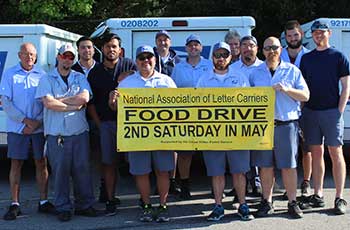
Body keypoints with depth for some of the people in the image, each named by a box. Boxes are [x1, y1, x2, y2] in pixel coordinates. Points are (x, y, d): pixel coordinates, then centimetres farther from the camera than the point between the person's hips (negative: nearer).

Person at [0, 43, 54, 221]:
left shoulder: (42, 75, 7)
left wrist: (37, 122, -8)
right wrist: (25, 120, -11)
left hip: (39, 128, 1)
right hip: (17, 128, -1)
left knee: (41, 163, 5)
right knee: (16, 164, 1)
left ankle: (43, 201, 15)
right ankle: (15, 204, 8)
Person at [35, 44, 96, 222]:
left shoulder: (80, 78, 12)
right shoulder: (47, 79, 5)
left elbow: (85, 97, -7)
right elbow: (48, 103, -10)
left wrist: (60, 100, -7)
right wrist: (74, 106, -8)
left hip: (79, 132, 2)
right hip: (56, 133, -2)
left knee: (82, 169, 5)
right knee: (60, 170, 2)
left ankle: (84, 205, 17)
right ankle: (63, 208, 13)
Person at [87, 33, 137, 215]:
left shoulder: (130, 66, 2)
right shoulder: (95, 72, 11)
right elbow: (90, 101, 12)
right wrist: (98, 124, 5)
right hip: (106, 123, 3)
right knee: (108, 163, 5)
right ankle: (110, 200, 13)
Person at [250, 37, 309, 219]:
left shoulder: (292, 71, 7)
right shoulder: (255, 73, 12)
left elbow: (305, 96, 3)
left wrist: (287, 90, -12)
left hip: (286, 124, -1)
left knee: (289, 166, 2)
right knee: (265, 165, 5)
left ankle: (292, 202, 12)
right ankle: (267, 202, 15)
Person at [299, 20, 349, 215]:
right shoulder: (306, 58, 13)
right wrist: (301, 109, 4)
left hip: (331, 111, -4)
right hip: (310, 111, 4)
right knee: (316, 152, 7)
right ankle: (318, 195, 14)